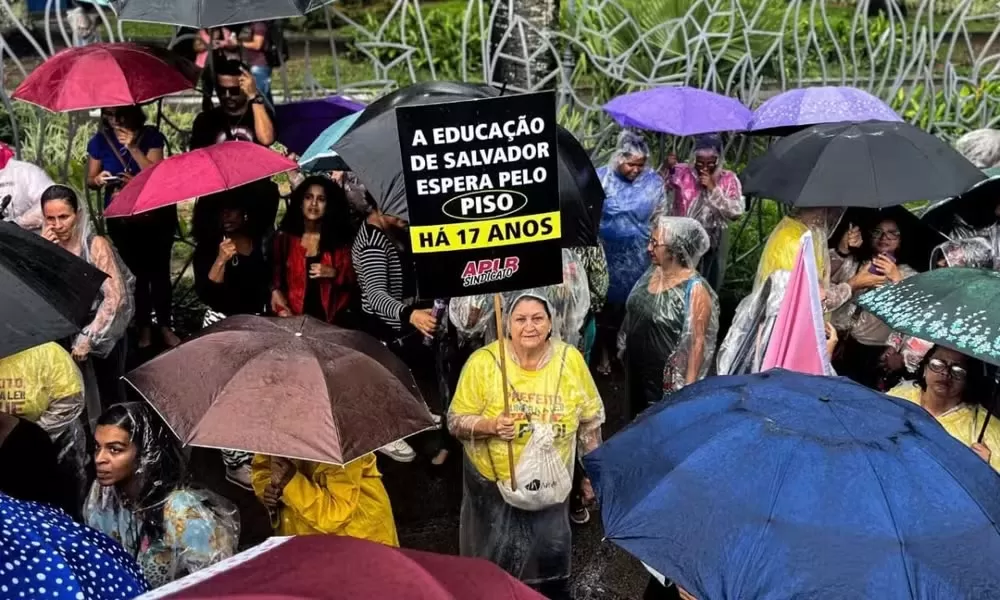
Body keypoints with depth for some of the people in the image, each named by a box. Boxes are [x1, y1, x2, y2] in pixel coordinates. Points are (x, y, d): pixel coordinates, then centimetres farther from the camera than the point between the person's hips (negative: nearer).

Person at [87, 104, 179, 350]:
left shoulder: (151, 136, -8)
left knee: (159, 270, 4)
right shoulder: (100, 141, -2)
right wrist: (99, 180, -19)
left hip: (156, 214, -1)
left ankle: (164, 325, 17)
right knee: (137, 272, 5)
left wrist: (133, 147, -26)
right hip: (121, 219, 1)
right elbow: (90, 180, 3)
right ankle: (143, 326, 19)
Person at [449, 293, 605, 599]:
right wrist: (491, 425, -30)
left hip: (551, 482, 2)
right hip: (494, 483, -2)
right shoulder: (483, 362, -17)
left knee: (551, 553, 18)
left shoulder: (570, 359, -10)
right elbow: (456, 421, -11)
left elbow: (590, 419, 2)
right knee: (497, 562, 12)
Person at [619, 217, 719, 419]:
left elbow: (697, 341, -22)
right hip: (637, 370, 7)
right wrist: (625, 350, 17)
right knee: (639, 420, 24)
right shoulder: (652, 272, 0)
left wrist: (688, 386, -21)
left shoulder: (694, 289, -24)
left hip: (667, 378, -7)